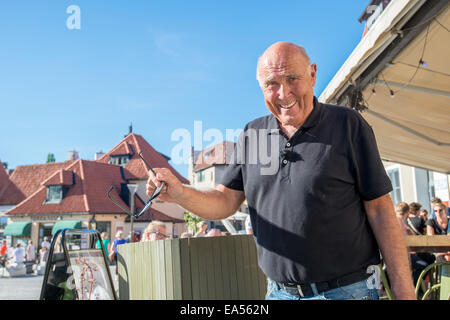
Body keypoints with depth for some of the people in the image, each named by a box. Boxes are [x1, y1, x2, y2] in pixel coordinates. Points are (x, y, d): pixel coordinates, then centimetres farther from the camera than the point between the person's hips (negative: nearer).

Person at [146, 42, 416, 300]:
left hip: (345, 291, -3)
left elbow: (379, 209, -7)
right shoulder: (252, 134, 6)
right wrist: (180, 193, -17)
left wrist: (404, 292, -10)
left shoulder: (347, 124, -5)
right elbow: (225, 202, 3)